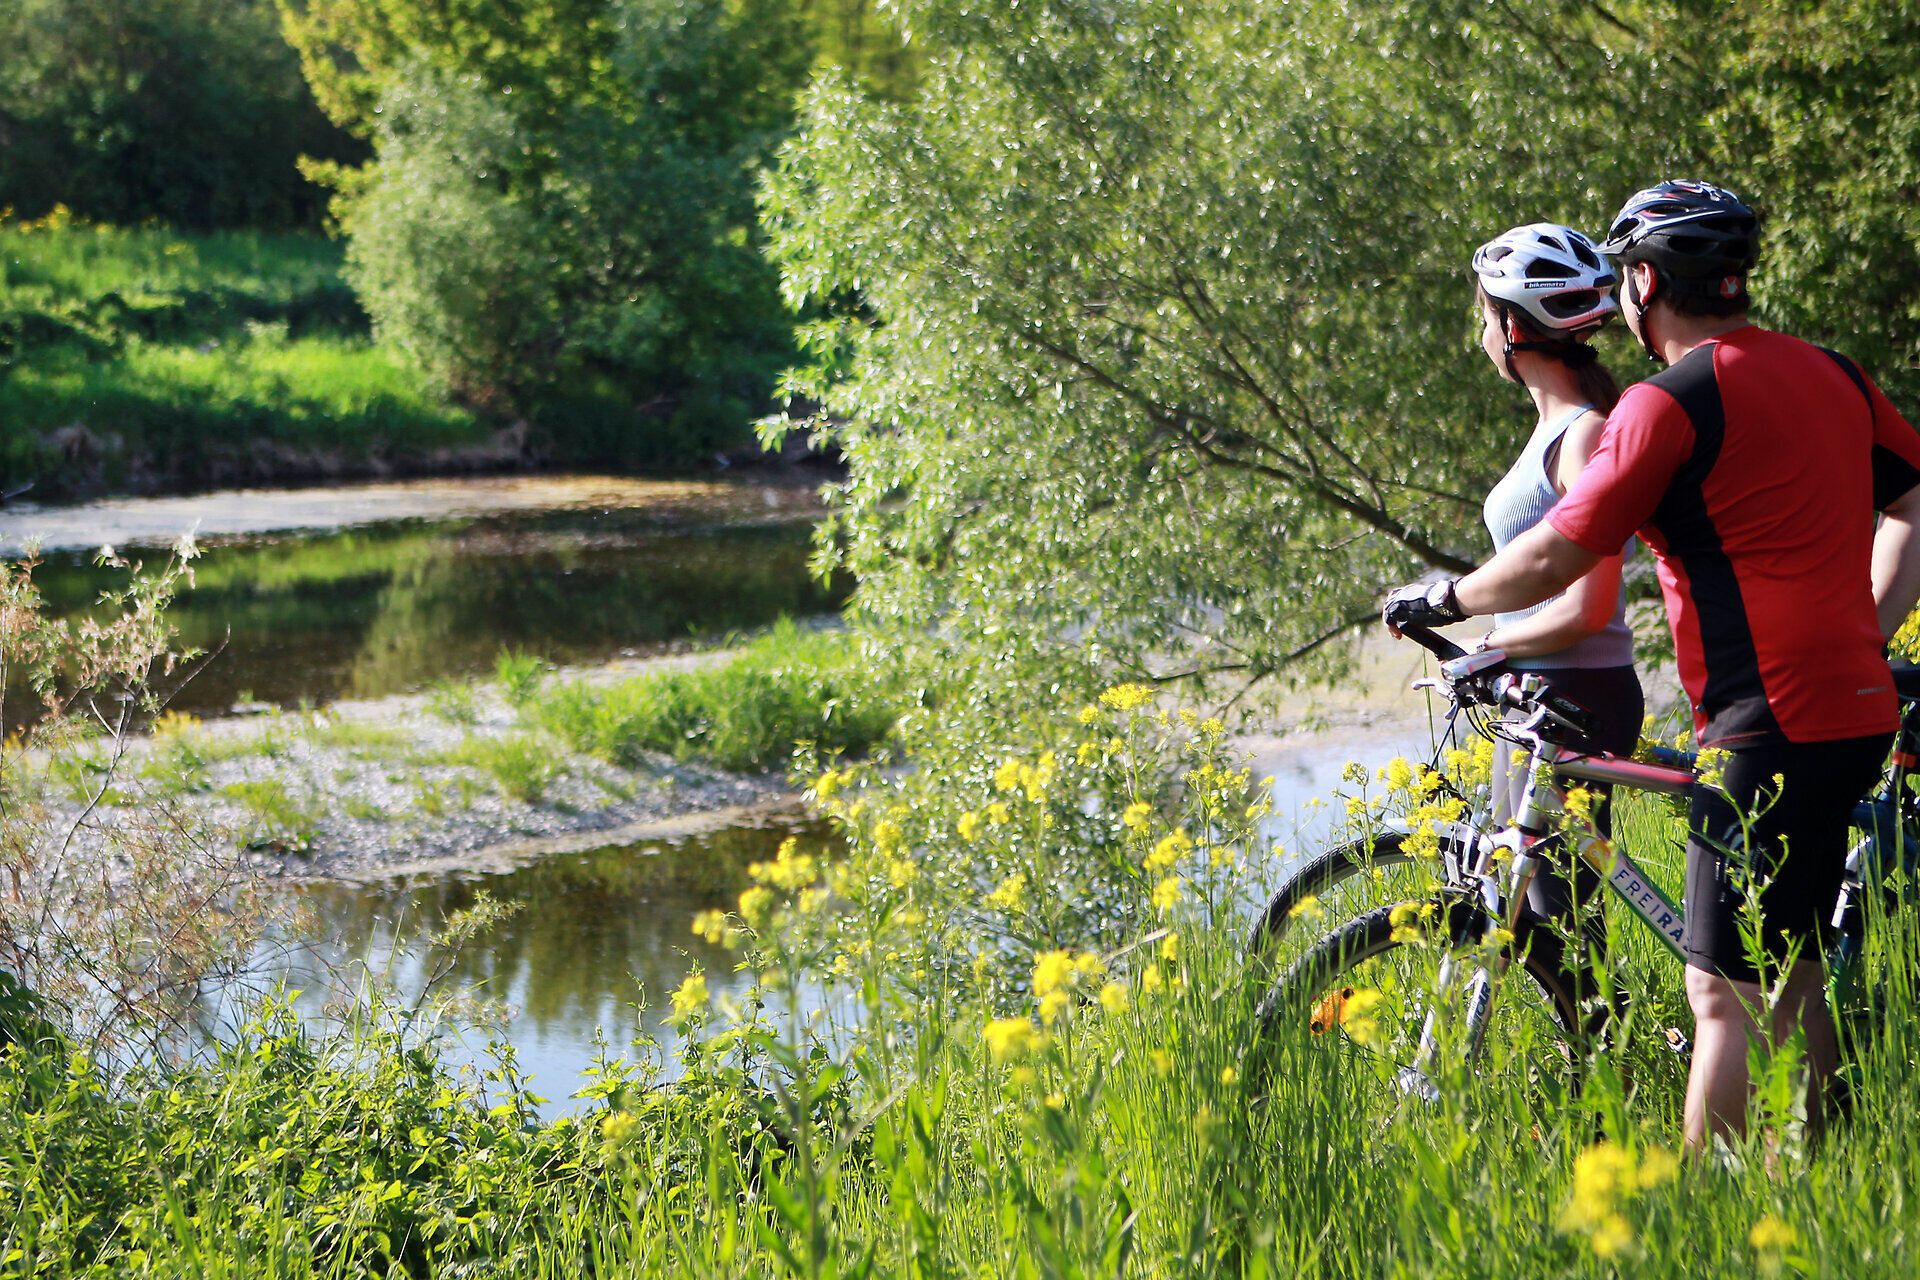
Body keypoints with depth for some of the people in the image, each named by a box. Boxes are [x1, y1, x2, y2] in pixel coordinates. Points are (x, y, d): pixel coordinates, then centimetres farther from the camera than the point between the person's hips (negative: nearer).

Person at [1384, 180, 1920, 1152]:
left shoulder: (1670, 401, -10)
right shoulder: (1830, 373, 14)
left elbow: (1554, 559, -9)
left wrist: (1440, 600, 6)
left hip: (1767, 725, -8)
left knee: (1725, 996, -6)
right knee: (1791, 977, 17)